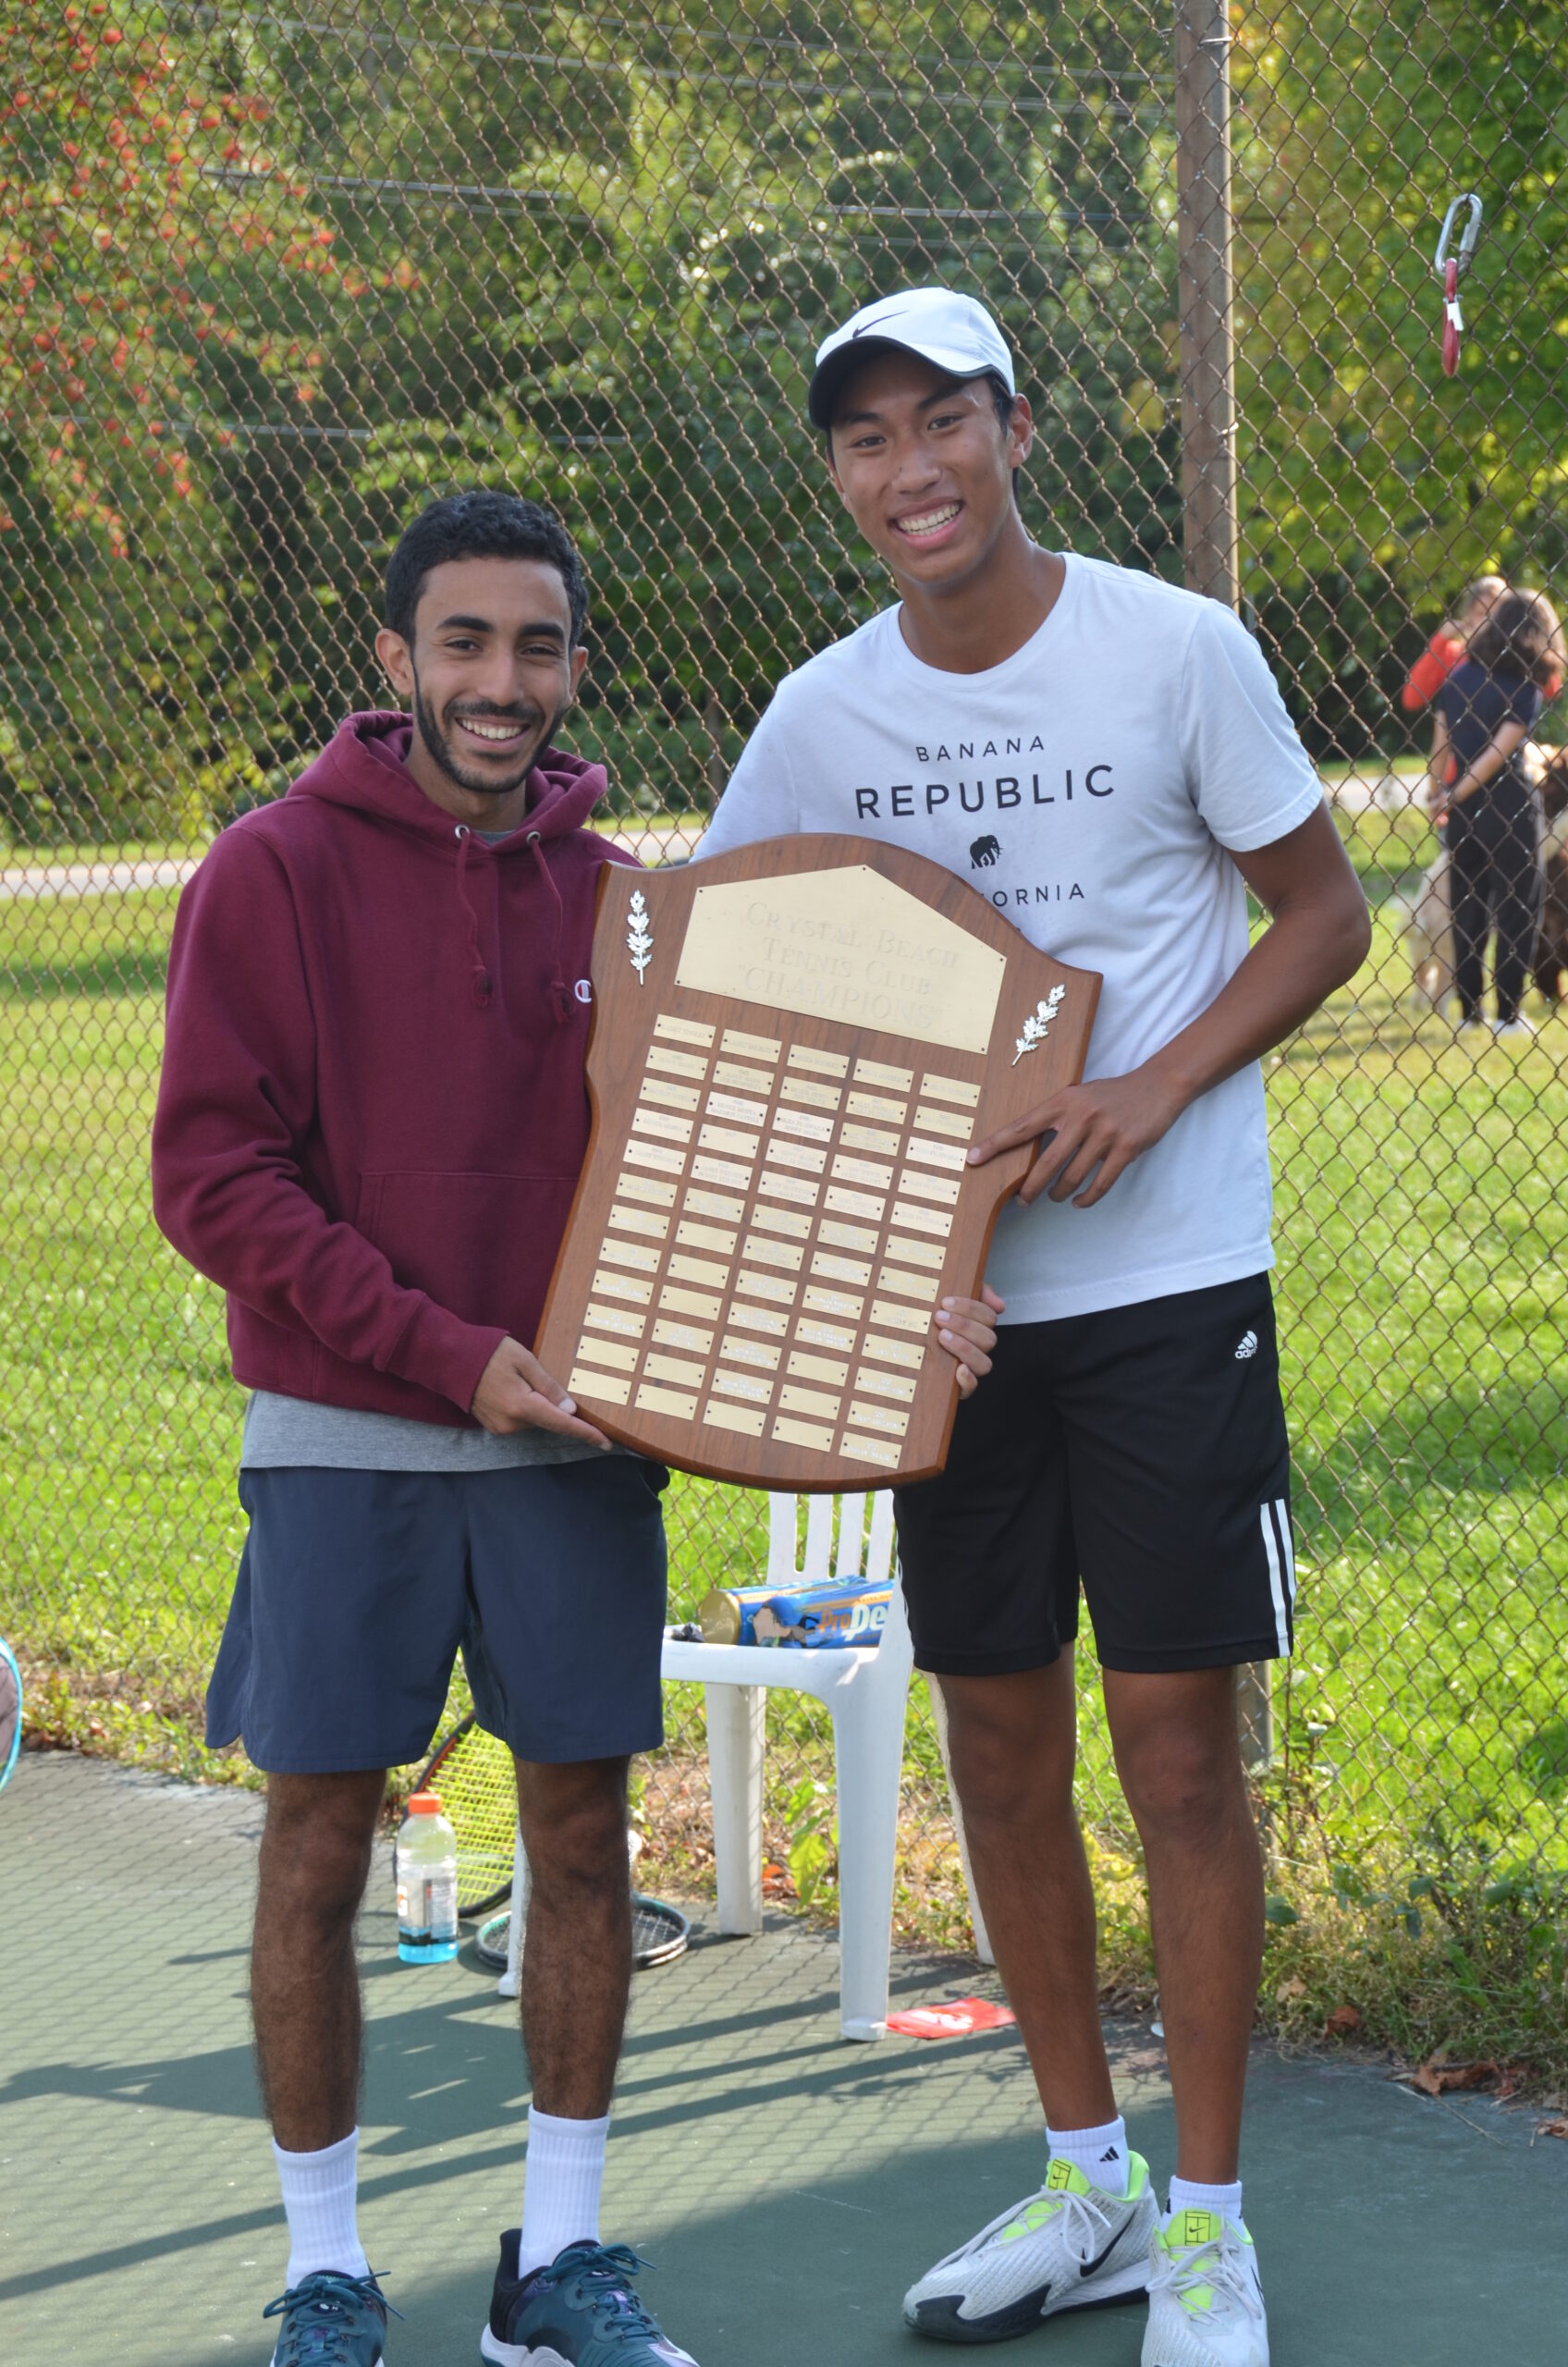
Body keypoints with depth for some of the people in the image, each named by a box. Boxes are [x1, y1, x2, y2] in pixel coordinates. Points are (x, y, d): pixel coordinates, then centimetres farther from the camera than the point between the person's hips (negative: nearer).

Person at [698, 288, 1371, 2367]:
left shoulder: (1177, 652, -8)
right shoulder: (821, 719, 3)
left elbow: (1321, 910, 0)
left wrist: (1151, 1093, -15)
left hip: (1168, 1278, -4)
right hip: (949, 1288, 4)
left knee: (1175, 1735, -3)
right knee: (1000, 1730, 9)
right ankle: (1085, 2183, 25)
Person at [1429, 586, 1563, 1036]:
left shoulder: (1459, 676, 5)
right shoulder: (1526, 688, -10)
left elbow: (1441, 745, 4)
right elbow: (1498, 754, -15)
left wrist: (1439, 797, 11)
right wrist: (1453, 797, -10)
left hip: (1462, 811, 5)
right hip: (1509, 806, -5)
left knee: (1468, 909, 12)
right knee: (1518, 908, 4)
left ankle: (1469, 1010, 13)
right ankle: (1508, 1012, 2)